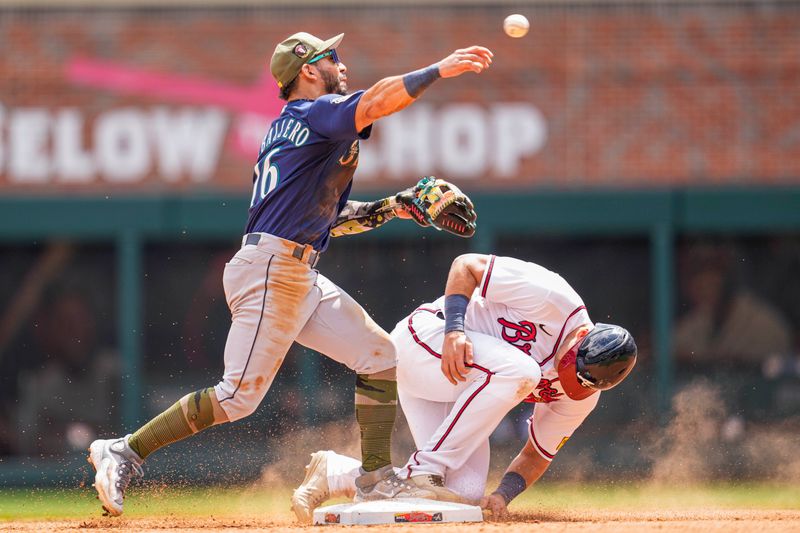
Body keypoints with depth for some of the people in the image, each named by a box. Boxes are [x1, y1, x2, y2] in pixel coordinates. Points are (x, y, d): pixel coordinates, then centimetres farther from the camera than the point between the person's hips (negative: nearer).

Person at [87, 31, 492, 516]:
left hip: (303, 277, 10)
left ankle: (377, 479, 6)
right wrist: (438, 71, -27)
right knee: (240, 395, -11)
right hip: (271, 271, -10)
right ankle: (125, 452, -4)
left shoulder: (287, 129, 22)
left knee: (380, 356, 6)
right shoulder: (316, 113, -5)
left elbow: (327, 218, 26)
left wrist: (389, 209, 16)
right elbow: (373, 103, -26)